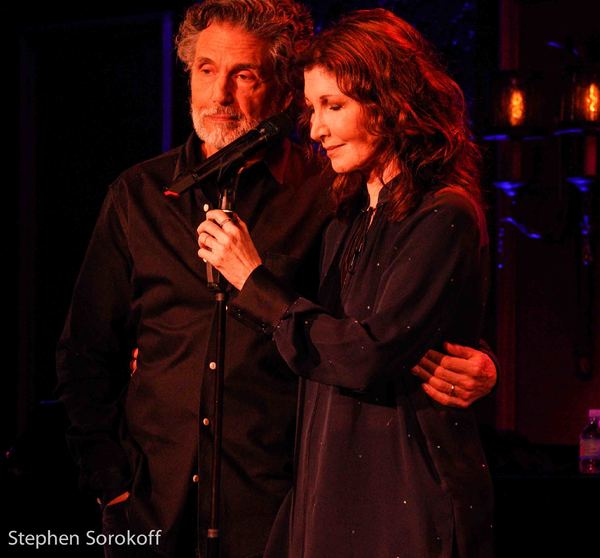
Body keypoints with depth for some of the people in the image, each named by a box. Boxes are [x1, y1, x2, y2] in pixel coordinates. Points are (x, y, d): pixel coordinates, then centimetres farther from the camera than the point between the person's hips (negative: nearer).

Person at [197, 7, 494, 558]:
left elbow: (369, 357, -19)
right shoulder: (349, 220, 13)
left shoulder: (445, 219, -12)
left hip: (407, 497, -7)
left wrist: (253, 280, -11)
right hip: (330, 488, 7)